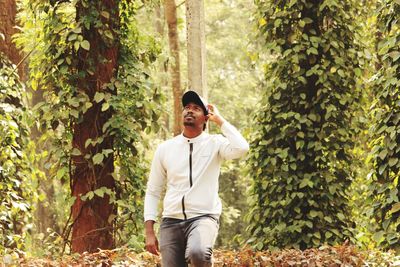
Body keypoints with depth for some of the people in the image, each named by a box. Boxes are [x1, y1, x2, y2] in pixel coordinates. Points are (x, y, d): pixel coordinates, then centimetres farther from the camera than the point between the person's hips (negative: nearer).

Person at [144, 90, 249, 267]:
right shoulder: (165, 149, 9)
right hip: (171, 221, 4)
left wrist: (219, 120, -7)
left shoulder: (215, 143, 2)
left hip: (203, 217, -4)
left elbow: (241, 148, -21)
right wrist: (149, 232, 5)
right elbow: (153, 192, 13)